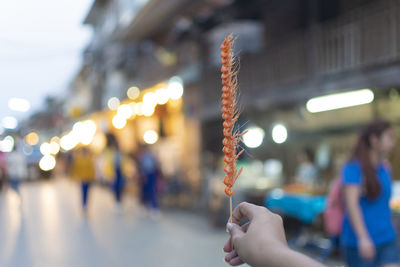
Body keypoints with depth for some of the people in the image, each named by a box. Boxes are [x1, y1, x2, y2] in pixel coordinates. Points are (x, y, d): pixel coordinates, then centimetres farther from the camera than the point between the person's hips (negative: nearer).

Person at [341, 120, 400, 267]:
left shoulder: (385, 168, 11)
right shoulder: (354, 168, -11)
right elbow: (351, 203, -21)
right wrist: (363, 238, -30)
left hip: (387, 240, 6)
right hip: (358, 242, -6)